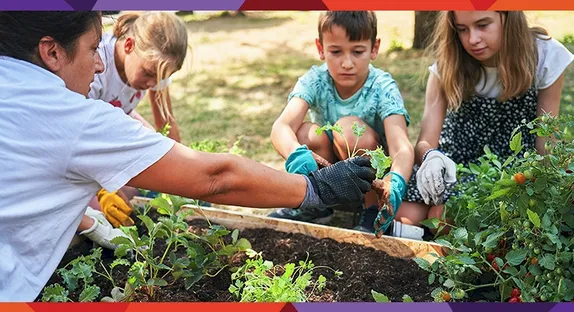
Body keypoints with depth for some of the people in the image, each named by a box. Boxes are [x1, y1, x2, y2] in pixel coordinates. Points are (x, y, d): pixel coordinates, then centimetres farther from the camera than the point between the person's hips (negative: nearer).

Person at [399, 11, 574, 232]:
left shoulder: (546, 57, -13)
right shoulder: (448, 63, -11)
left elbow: (545, 146, -7)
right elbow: (425, 143, -17)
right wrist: (431, 156, -40)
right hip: (453, 161, 2)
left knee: (444, 219, -27)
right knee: (405, 217, -22)